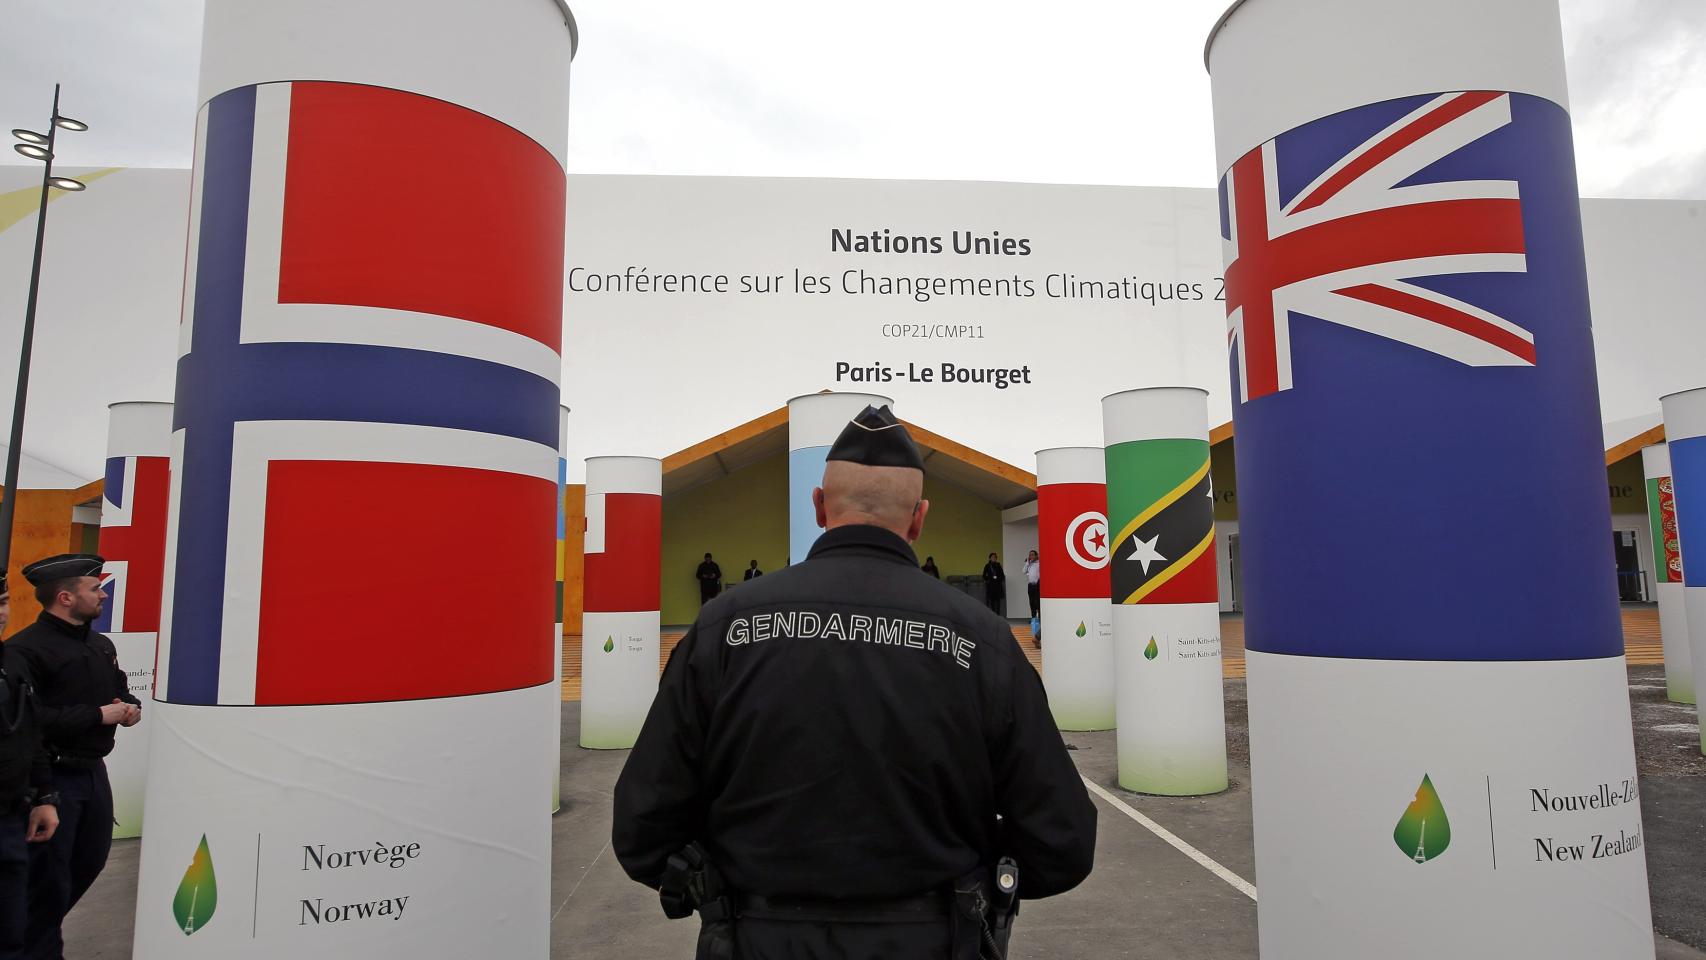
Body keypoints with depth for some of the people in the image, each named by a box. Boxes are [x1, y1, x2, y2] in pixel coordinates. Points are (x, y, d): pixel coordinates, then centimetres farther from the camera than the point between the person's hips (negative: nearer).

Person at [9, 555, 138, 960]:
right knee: (49, 877, 2)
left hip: (93, 771, 8)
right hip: (50, 777, -8)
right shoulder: (25, 650, -18)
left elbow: (121, 691, 21)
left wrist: (130, 707, -2)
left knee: (91, 859, 20)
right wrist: (99, 715, -22)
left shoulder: (101, 645, 10)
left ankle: (41, 927, 41)